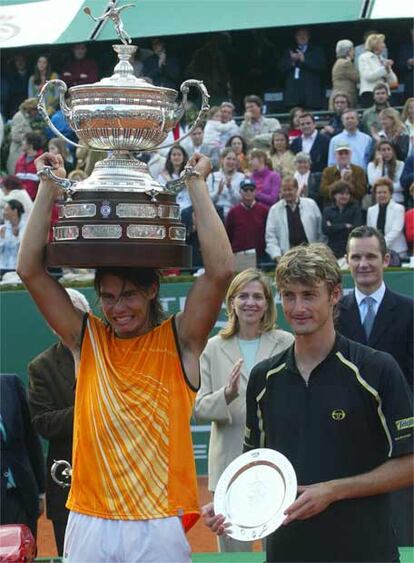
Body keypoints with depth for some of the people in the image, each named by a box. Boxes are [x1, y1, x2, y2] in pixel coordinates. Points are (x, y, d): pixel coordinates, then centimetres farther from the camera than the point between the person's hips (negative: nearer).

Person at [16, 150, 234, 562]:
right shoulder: (86, 340, 8)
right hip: (89, 524, 2)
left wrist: (196, 184, -6)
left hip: (159, 525, -2)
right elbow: (30, 270, 3)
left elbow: (221, 270, -10)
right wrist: (49, 187, 2)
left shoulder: (179, 341, 1)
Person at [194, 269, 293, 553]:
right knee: (233, 551, 8)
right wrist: (227, 395, -15)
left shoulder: (286, 343, 1)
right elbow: (199, 409, 1)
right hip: (231, 464, 1)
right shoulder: (214, 348, 5)